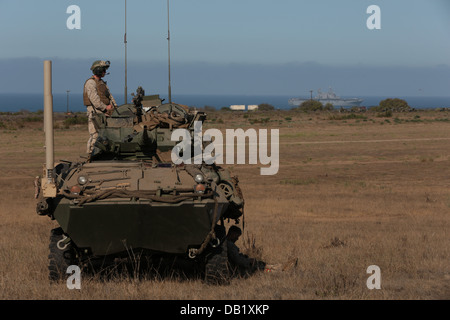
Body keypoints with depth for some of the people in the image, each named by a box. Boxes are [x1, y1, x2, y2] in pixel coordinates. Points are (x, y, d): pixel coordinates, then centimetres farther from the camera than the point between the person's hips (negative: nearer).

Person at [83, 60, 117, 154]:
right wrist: (105, 107, -15)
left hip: (104, 114, 9)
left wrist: (114, 106, 4)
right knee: (95, 136, -10)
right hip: (95, 113, -9)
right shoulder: (91, 82, -10)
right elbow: (94, 99, -19)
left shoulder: (102, 83, 19)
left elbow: (109, 96, 20)